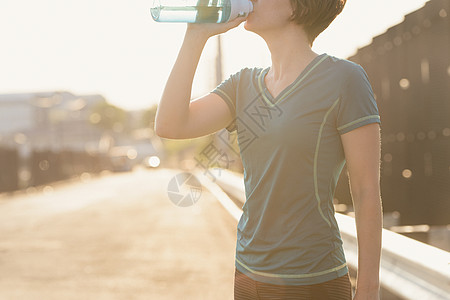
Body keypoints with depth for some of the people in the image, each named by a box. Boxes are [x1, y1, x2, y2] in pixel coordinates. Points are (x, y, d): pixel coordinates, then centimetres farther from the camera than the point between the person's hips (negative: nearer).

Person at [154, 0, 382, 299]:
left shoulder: (344, 78, -10)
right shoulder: (244, 84, 8)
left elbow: (367, 193, -10)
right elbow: (169, 126, -5)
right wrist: (196, 37, -7)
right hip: (249, 275, 6)